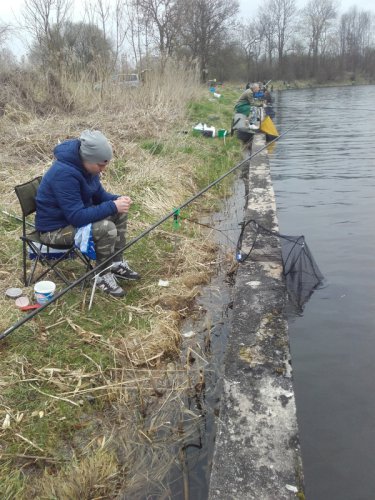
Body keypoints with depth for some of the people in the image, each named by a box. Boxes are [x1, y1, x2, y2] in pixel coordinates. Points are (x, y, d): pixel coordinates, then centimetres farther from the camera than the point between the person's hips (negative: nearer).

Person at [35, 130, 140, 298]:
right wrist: (112, 206, -30)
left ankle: (117, 264, 10)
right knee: (106, 228, -28)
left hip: (75, 214, 9)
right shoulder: (64, 174, -33)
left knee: (120, 213, 1)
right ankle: (103, 275, -6)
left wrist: (117, 199, -12)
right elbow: (77, 217, -35)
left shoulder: (85, 165, -4)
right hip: (56, 228, -9)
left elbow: (99, 195, 9)